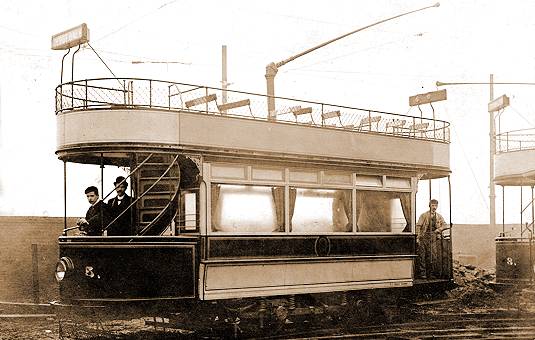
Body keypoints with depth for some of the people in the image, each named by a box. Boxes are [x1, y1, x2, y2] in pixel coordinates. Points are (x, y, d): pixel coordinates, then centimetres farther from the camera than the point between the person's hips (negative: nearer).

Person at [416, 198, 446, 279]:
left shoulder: (439, 217, 12)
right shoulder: (424, 215, 1)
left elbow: (444, 225, 17)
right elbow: (418, 226, -3)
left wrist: (438, 229, -3)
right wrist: (417, 237, -10)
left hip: (434, 238, 3)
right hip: (424, 237, -3)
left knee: (433, 256, 1)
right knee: (422, 255, -5)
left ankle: (430, 273, 10)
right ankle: (422, 273, -1)